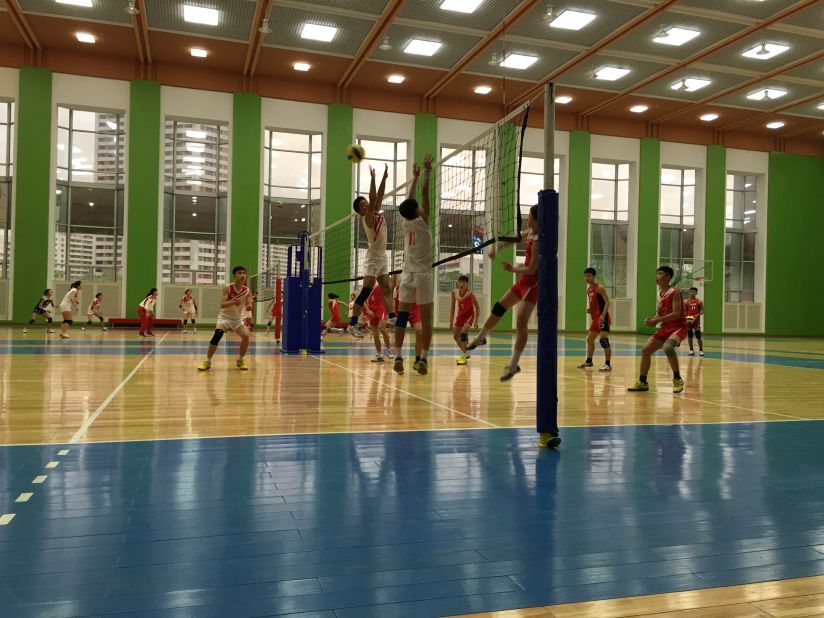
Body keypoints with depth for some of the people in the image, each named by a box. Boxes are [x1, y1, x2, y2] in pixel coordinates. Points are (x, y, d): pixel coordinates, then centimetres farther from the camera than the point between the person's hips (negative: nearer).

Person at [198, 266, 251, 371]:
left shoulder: (247, 291, -8)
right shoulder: (227, 288, -16)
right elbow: (222, 304, -23)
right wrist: (233, 302, -41)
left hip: (238, 319, 3)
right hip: (224, 317, -2)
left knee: (246, 336, -19)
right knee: (217, 335, -24)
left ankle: (241, 360, 4)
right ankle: (207, 361, -11)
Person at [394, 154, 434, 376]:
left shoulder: (406, 223, 6)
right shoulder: (422, 222, -5)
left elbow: (409, 200, 18)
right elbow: (424, 195, -4)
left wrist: (415, 177, 25)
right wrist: (426, 172, 4)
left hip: (407, 275, 4)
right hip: (423, 276, -4)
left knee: (402, 316, 4)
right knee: (425, 318, -2)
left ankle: (398, 356, -2)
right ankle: (423, 358, -6)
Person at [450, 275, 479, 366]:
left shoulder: (470, 294, -23)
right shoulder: (454, 292, -11)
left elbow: (477, 307, -12)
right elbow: (452, 307, 1)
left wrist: (476, 321, -16)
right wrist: (451, 321, -1)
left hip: (470, 315, -6)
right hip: (460, 315, 6)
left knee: (464, 333, -25)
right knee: (455, 336, 9)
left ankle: (464, 357, -18)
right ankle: (464, 353, 31)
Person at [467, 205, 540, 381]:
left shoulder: (538, 242, -24)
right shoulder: (530, 231, 2)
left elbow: (531, 269, -24)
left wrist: (513, 269, -11)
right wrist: (496, 248, 23)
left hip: (533, 283, -10)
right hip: (524, 281, 10)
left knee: (521, 322, -15)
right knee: (499, 307, 18)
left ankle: (513, 365, -10)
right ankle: (481, 337, 38)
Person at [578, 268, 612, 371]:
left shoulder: (599, 288, -11)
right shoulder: (588, 290, 14)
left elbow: (607, 302, -17)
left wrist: (603, 315, -27)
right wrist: (589, 309, 4)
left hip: (602, 317, -10)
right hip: (595, 318, 10)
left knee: (603, 339, -17)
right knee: (589, 339, 18)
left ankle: (608, 364, -16)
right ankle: (588, 361, 33)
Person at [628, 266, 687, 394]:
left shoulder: (675, 292, -12)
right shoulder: (659, 294, 11)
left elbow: (676, 314, -21)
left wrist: (657, 320, -25)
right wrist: (652, 320, -4)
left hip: (678, 327, -8)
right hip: (665, 328, 8)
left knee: (668, 347, -36)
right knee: (646, 350, 1)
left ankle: (677, 379, -18)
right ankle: (642, 382, 14)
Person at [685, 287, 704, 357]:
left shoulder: (699, 301, 3)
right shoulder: (686, 301, 6)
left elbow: (702, 311, 2)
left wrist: (697, 315, -15)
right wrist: (685, 318, -8)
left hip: (696, 320, -2)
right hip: (688, 320, 2)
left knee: (698, 336, -5)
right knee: (689, 336, 4)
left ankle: (701, 350, 4)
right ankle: (691, 350, 14)